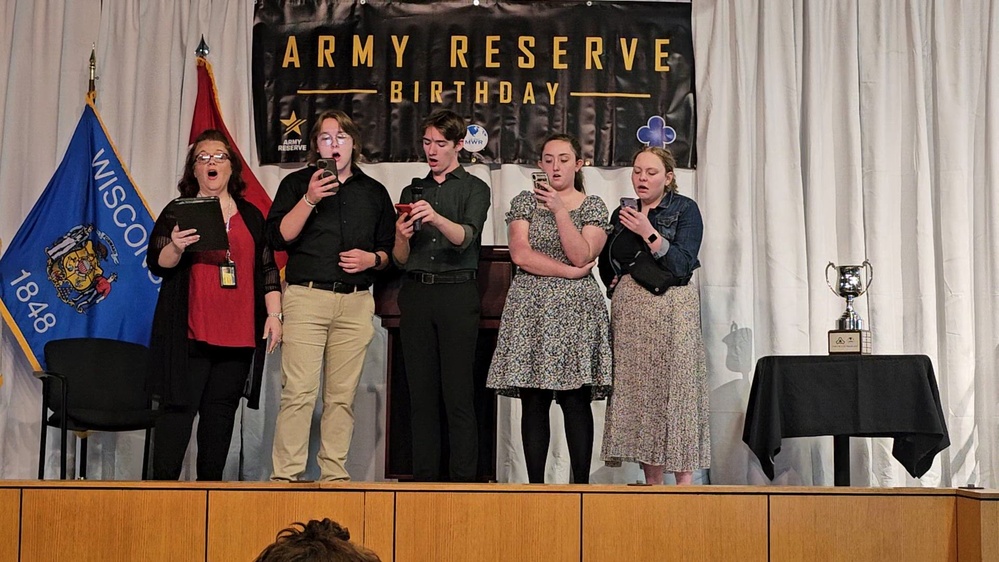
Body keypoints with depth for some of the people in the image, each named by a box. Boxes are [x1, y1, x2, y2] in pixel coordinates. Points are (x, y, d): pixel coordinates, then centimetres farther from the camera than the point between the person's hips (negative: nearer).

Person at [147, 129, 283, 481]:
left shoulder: (251, 216, 17)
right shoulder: (177, 212, 8)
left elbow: (268, 270, 16)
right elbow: (157, 264, 1)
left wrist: (274, 314, 7)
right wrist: (175, 247, -20)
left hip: (239, 332, 3)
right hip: (190, 331, -3)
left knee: (222, 410, 4)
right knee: (180, 406, -8)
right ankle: (164, 483, -6)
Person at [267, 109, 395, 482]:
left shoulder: (374, 192, 17)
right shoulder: (298, 183, 9)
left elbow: (389, 250, 19)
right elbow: (278, 237, -2)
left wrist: (372, 259, -3)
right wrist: (309, 199, -12)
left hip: (356, 302, 3)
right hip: (307, 297, -3)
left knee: (342, 395, 3)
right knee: (299, 392, -10)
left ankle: (334, 474, 9)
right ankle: (285, 476, -7)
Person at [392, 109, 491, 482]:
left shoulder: (474, 188, 7)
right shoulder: (412, 192, 19)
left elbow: (465, 237, -13)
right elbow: (400, 259, 15)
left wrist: (436, 218, -31)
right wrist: (401, 237, -7)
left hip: (457, 294, -4)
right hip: (416, 294, 4)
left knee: (458, 394, -7)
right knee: (421, 393, 3)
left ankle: (462, 481, -5)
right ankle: (423, 479, 7)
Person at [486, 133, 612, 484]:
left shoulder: (593, 206, 8)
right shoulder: (524, 202, 12)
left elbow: (581, 255, -7)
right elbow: (520, 254, -1)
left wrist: (559, 210, -11)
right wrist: (568, 271, -6)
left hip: (575, 310, -1)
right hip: (530, 308, 1)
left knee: (577, 401, -6)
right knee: (533, 401, 0)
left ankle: (580, 485, -2)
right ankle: (535, 486, 4)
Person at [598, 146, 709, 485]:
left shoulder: (685, 209, 1)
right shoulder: (623, 213, 16)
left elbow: (683, 266, -10)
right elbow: (606, 266, 23)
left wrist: (649, 233, -15)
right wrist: (617, 285, 3)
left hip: (671, 311, -5)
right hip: (629, 313, 5)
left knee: (675, 391, -10)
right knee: (638, 394, 1)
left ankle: (684, 482, -9)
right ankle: (651, 484, 5)